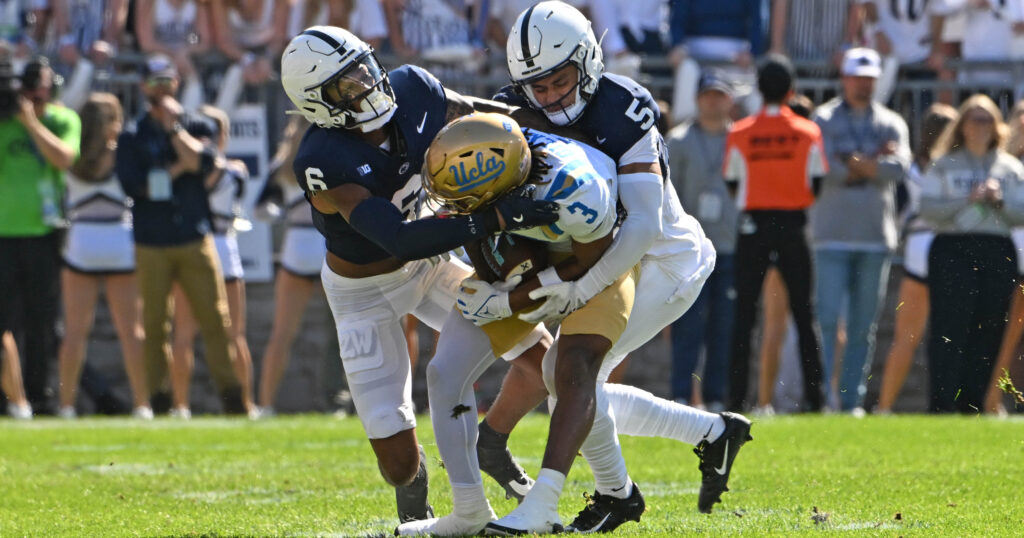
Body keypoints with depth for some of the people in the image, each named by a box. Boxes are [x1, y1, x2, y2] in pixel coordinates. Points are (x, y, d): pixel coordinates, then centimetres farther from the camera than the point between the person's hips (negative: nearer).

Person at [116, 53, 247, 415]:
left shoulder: (196, 126, 13)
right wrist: (176, 170, -5)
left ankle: (231, 396, -6)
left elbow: (202, 161, -9)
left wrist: (173, 125, -4)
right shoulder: (132, 136, 10)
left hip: (195, 239, 0)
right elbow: (132, 184, -5)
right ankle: (158, 401, 3)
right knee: (154, 326, 0)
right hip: (152, 246, 0)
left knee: (216, 318, -6)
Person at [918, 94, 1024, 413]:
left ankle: (973, 404, 5)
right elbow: (928, 208, -1)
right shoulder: (944, 165, 9)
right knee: (949, 330, -12)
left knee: (988, 333, -1)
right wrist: (967, 200, -11)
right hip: (952, 251, -3)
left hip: (997, 254, 3)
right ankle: (941, 404, -15)